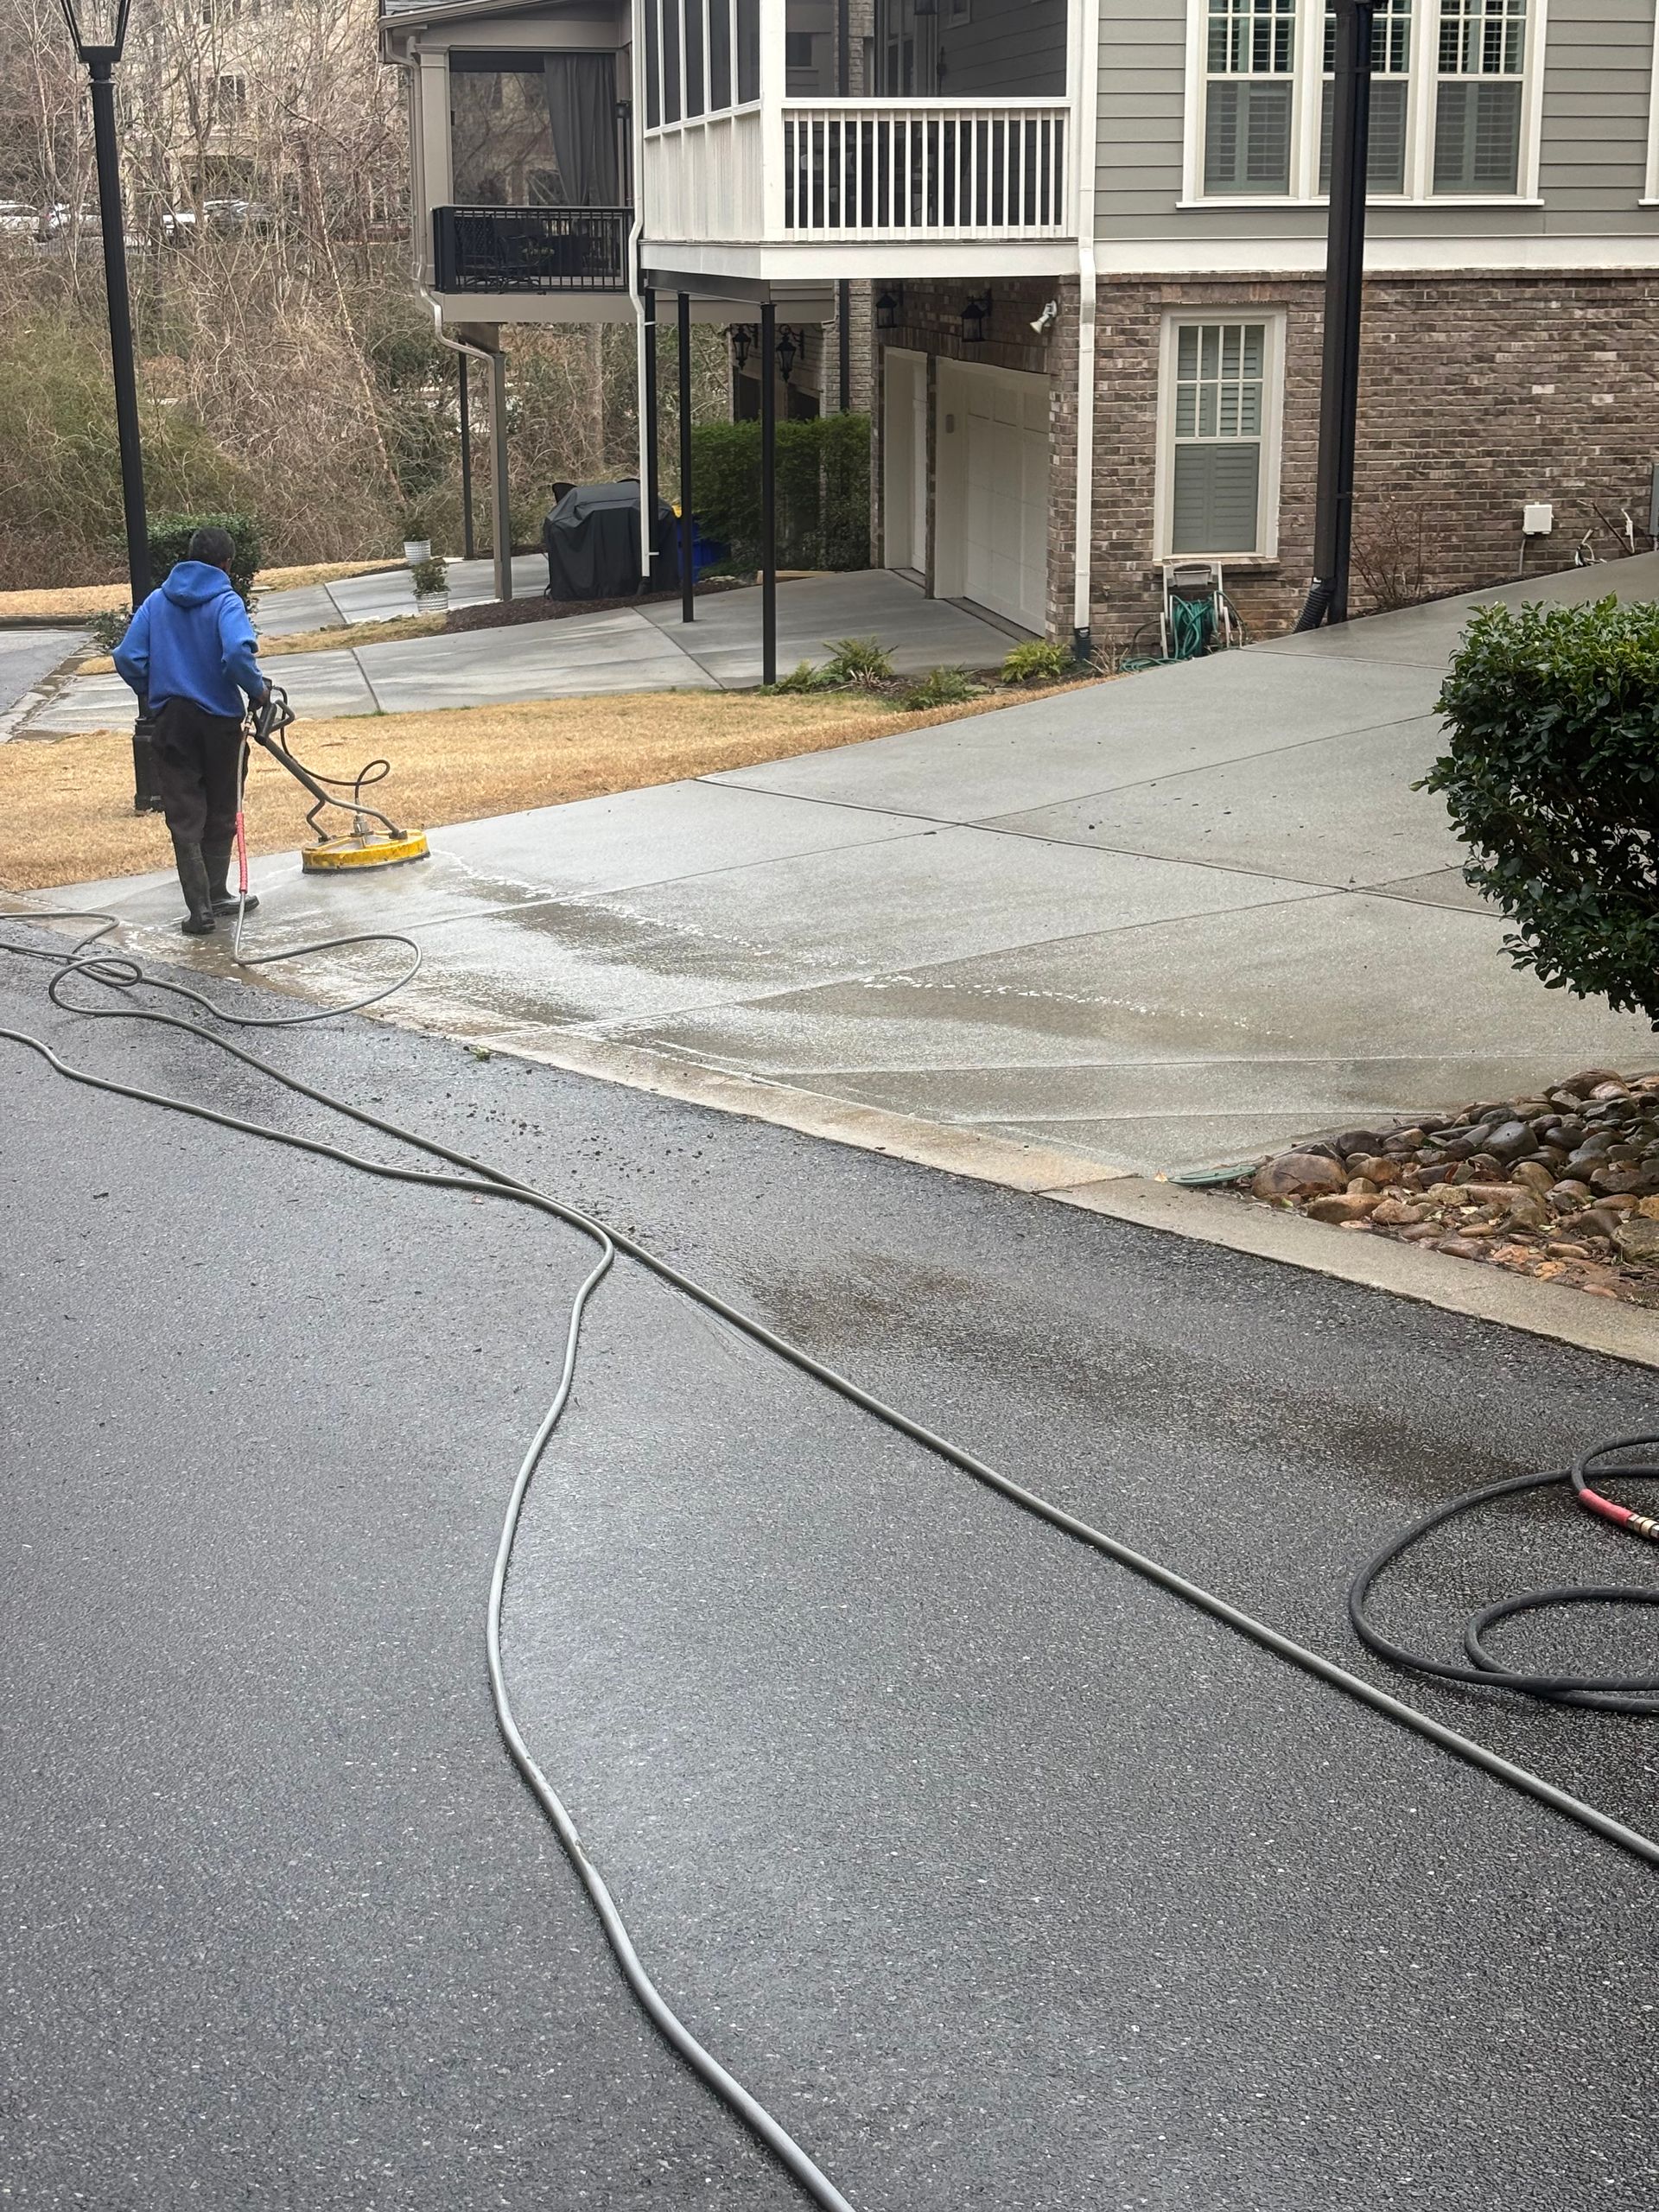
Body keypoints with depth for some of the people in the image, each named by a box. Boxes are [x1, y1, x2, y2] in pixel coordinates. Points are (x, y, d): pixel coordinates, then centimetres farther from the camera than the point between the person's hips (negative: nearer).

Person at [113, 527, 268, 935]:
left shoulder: (157, 602, 4)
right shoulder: (225, 602, -10)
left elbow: (127, 657, 1)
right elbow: (238, 653, -26)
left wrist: (148, 693, 19)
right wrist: (257, 689, -9)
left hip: (171, 719, 3)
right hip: (219, 718, -2)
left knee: (184, 817, 4)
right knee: (221, 813, 15)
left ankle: (200, 907, -3)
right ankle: (216, 894, 23)